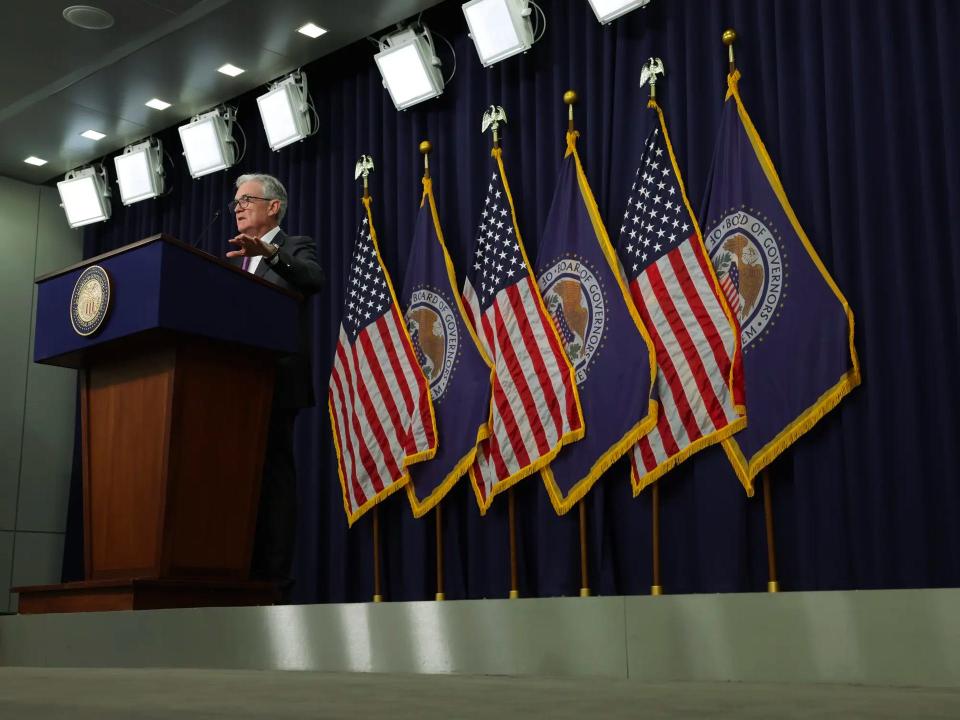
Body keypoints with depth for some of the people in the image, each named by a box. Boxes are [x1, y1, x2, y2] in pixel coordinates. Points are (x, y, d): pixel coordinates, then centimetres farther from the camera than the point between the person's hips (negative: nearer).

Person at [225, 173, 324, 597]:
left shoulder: (295, 248, 5)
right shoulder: (235, 258, 26)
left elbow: (315, 280, -19)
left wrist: (270, 252, -34)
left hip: (272, 382, -7)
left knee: (273, 478, -8)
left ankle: (274, 584, -8)